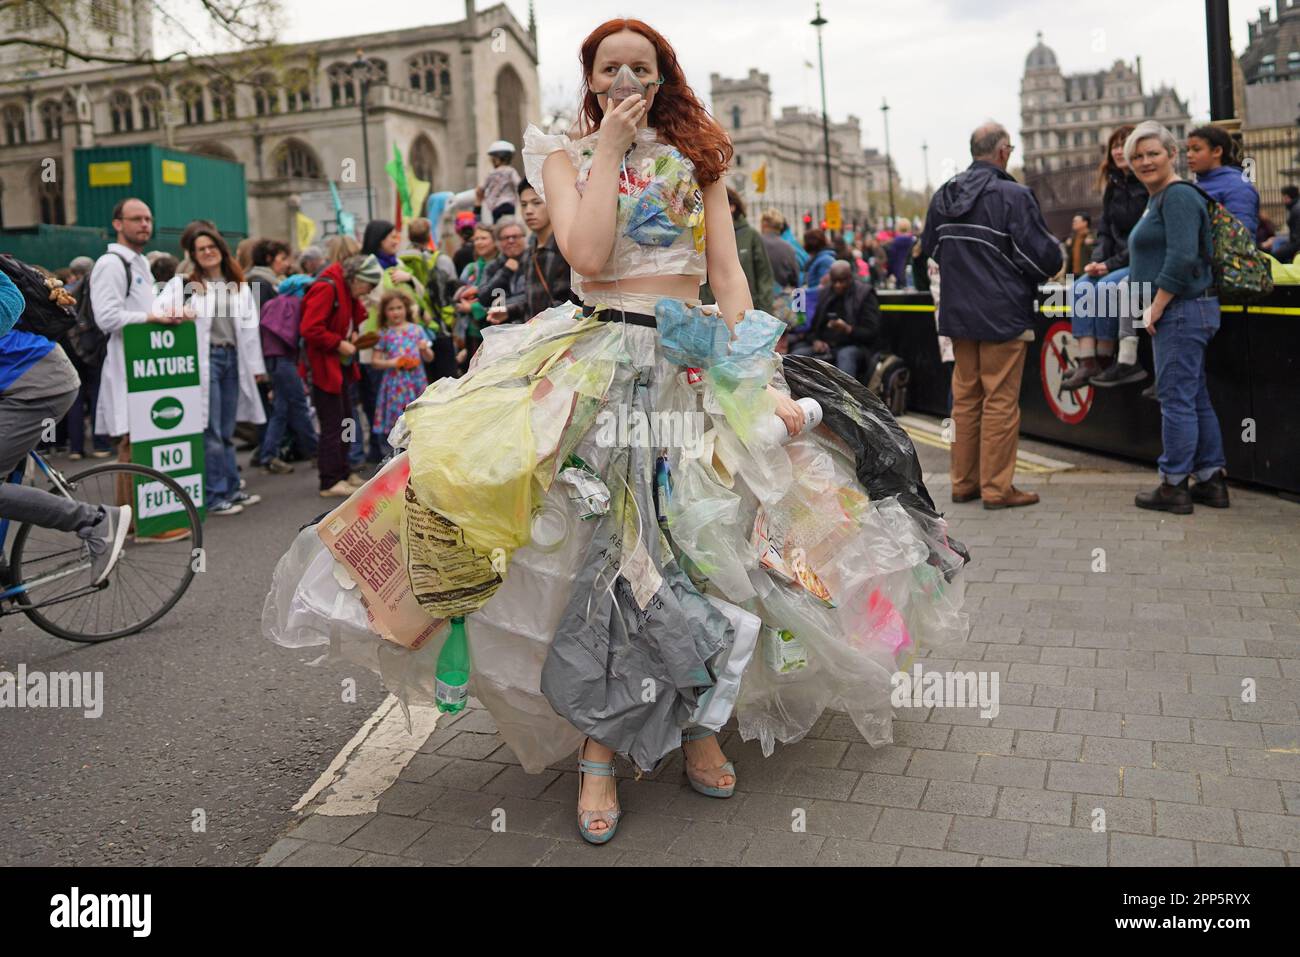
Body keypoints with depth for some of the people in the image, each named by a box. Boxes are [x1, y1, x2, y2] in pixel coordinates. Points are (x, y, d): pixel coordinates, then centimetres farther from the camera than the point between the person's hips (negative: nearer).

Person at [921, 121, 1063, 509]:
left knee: (965, 398, 13)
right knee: (1000, 401, 0)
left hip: (958, 313, 6)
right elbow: (1045, 257, -14)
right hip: (1003, 315, -6)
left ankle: (963, 482, 20)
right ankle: (997, 487, 4)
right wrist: (1056, 249, 8)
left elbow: (932, 248, 20)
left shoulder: (942, 196, 6)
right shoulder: (1013, 196, -14)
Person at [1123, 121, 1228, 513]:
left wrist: (1156, 307, -17)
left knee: (1176, 398, -6)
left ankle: (1173, 487, 0)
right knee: (1196, 398, 13)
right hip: (1179, 314, 11)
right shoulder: (1159, 198, 19)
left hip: (1181, 311, -11)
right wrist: (1154, 308, 18)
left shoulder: (1178, 196, -13)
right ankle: (1212, 481, 20)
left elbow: (1181, 259, -23)